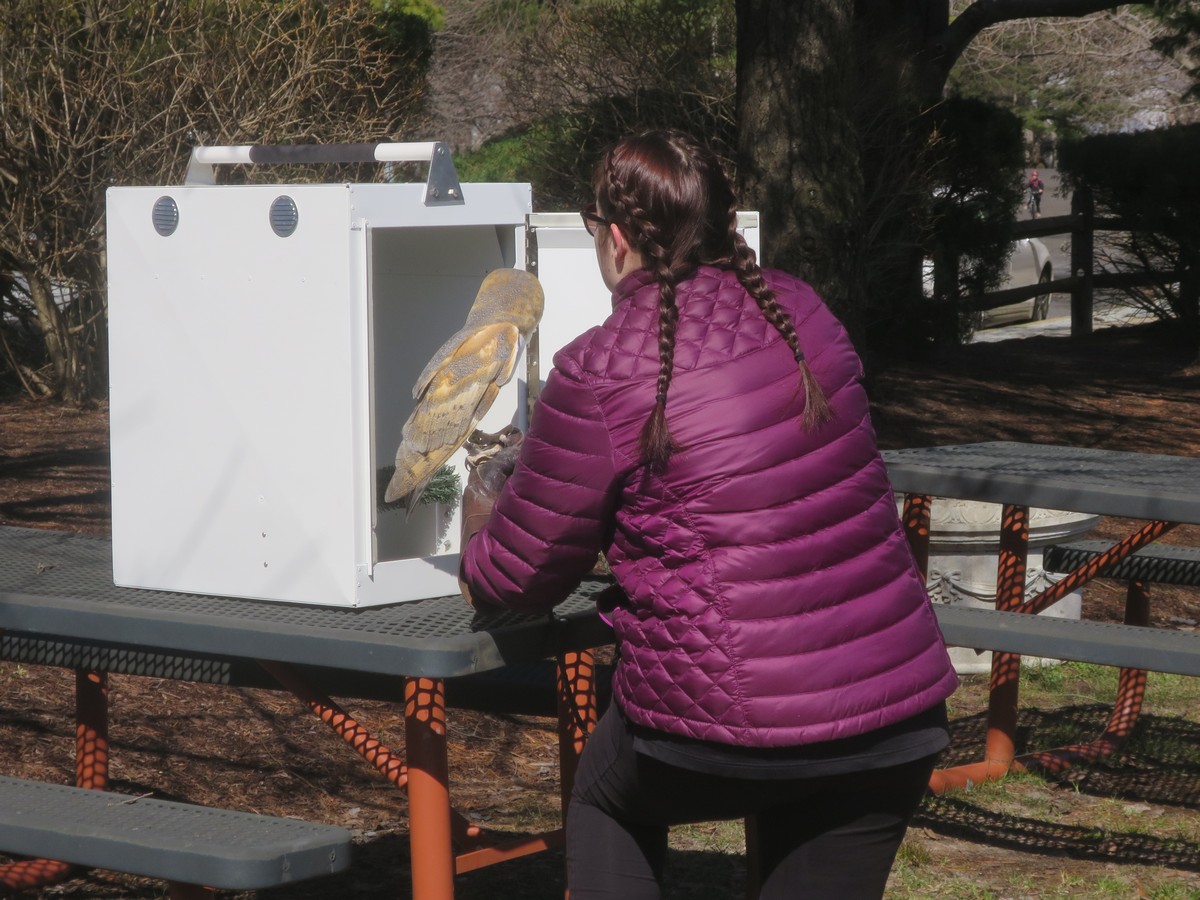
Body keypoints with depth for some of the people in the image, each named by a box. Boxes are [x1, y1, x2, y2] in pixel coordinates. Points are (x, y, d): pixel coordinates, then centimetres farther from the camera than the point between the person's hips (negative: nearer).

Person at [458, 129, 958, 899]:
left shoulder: (602, 374, -10)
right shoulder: (800, 311, 6)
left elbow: (516, 581, 1)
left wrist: (481, 516, 25)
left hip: (726, 729, -4)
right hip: (897, 715, 4)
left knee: (607, 797, 29)